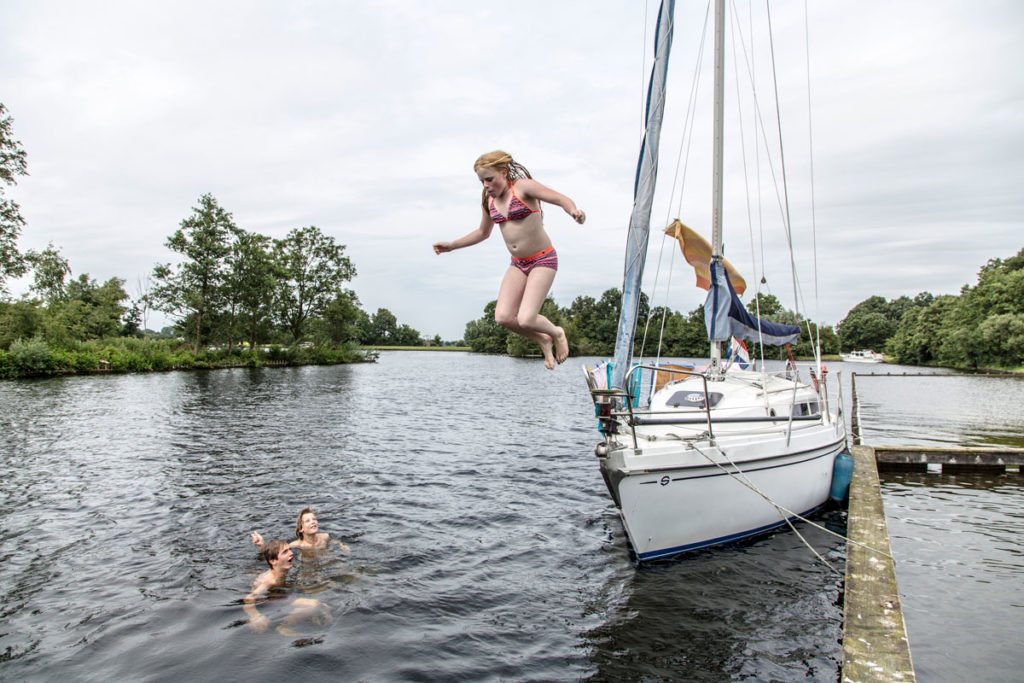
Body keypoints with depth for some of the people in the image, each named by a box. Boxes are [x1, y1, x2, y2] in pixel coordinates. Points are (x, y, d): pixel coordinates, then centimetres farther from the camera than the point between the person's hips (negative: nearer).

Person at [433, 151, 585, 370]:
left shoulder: (523, 186, -12)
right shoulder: (489, 200, 7)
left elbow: (562, 199, -17)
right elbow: (483, 232, 23)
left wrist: (574, 211, -40)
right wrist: (451, 245, 19)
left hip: (543, 261, -6)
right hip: (518, 264, 6)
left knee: (526, 320, -19)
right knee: (503, 317, -13)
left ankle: (557, 333, 15)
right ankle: (543, 340, 14)